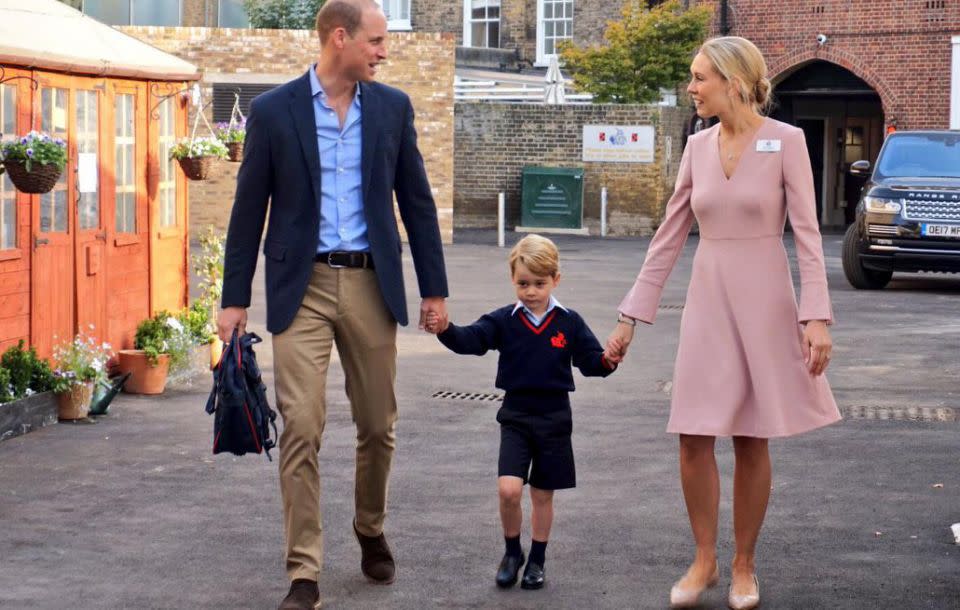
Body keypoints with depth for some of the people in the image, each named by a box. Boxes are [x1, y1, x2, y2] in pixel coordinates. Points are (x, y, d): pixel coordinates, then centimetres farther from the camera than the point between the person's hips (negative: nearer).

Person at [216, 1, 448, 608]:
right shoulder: (273, 110, -2)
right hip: (303, 286, -2)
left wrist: (434, 287, 8)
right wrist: (235, 299, 0)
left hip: (371, 284, 3)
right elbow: (249, 210, 2)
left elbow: (417, 200, 9)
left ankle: (372, 531, 35)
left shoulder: (393, 107, 5)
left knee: (378, 426, 10)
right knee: (301, 430, -7)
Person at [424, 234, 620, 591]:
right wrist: (446, 330, -36)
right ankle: (512, 552, 10)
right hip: (515, 416, 0)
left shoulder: (569, 323, -1)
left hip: (554, 418, 1)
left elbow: (589, 359, 0)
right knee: (509, 489, -13)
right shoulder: (504, 321, -3)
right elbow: (472, 339, -15)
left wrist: (606, 362, -23)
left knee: (543, 494, 10)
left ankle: (537, 560, 25)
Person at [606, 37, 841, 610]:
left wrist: (817, 316, -20)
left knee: (751, 441, 4)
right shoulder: (698, 146, 5)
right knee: (694, 437, 0)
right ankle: (704, 559, 16)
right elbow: (669, 236, 8)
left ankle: (744, 564, 18)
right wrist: (632, 315, 7)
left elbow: (807, 233, -12)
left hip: (764, 300, -4)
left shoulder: (786, 141, -8)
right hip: (707, 302, 4)